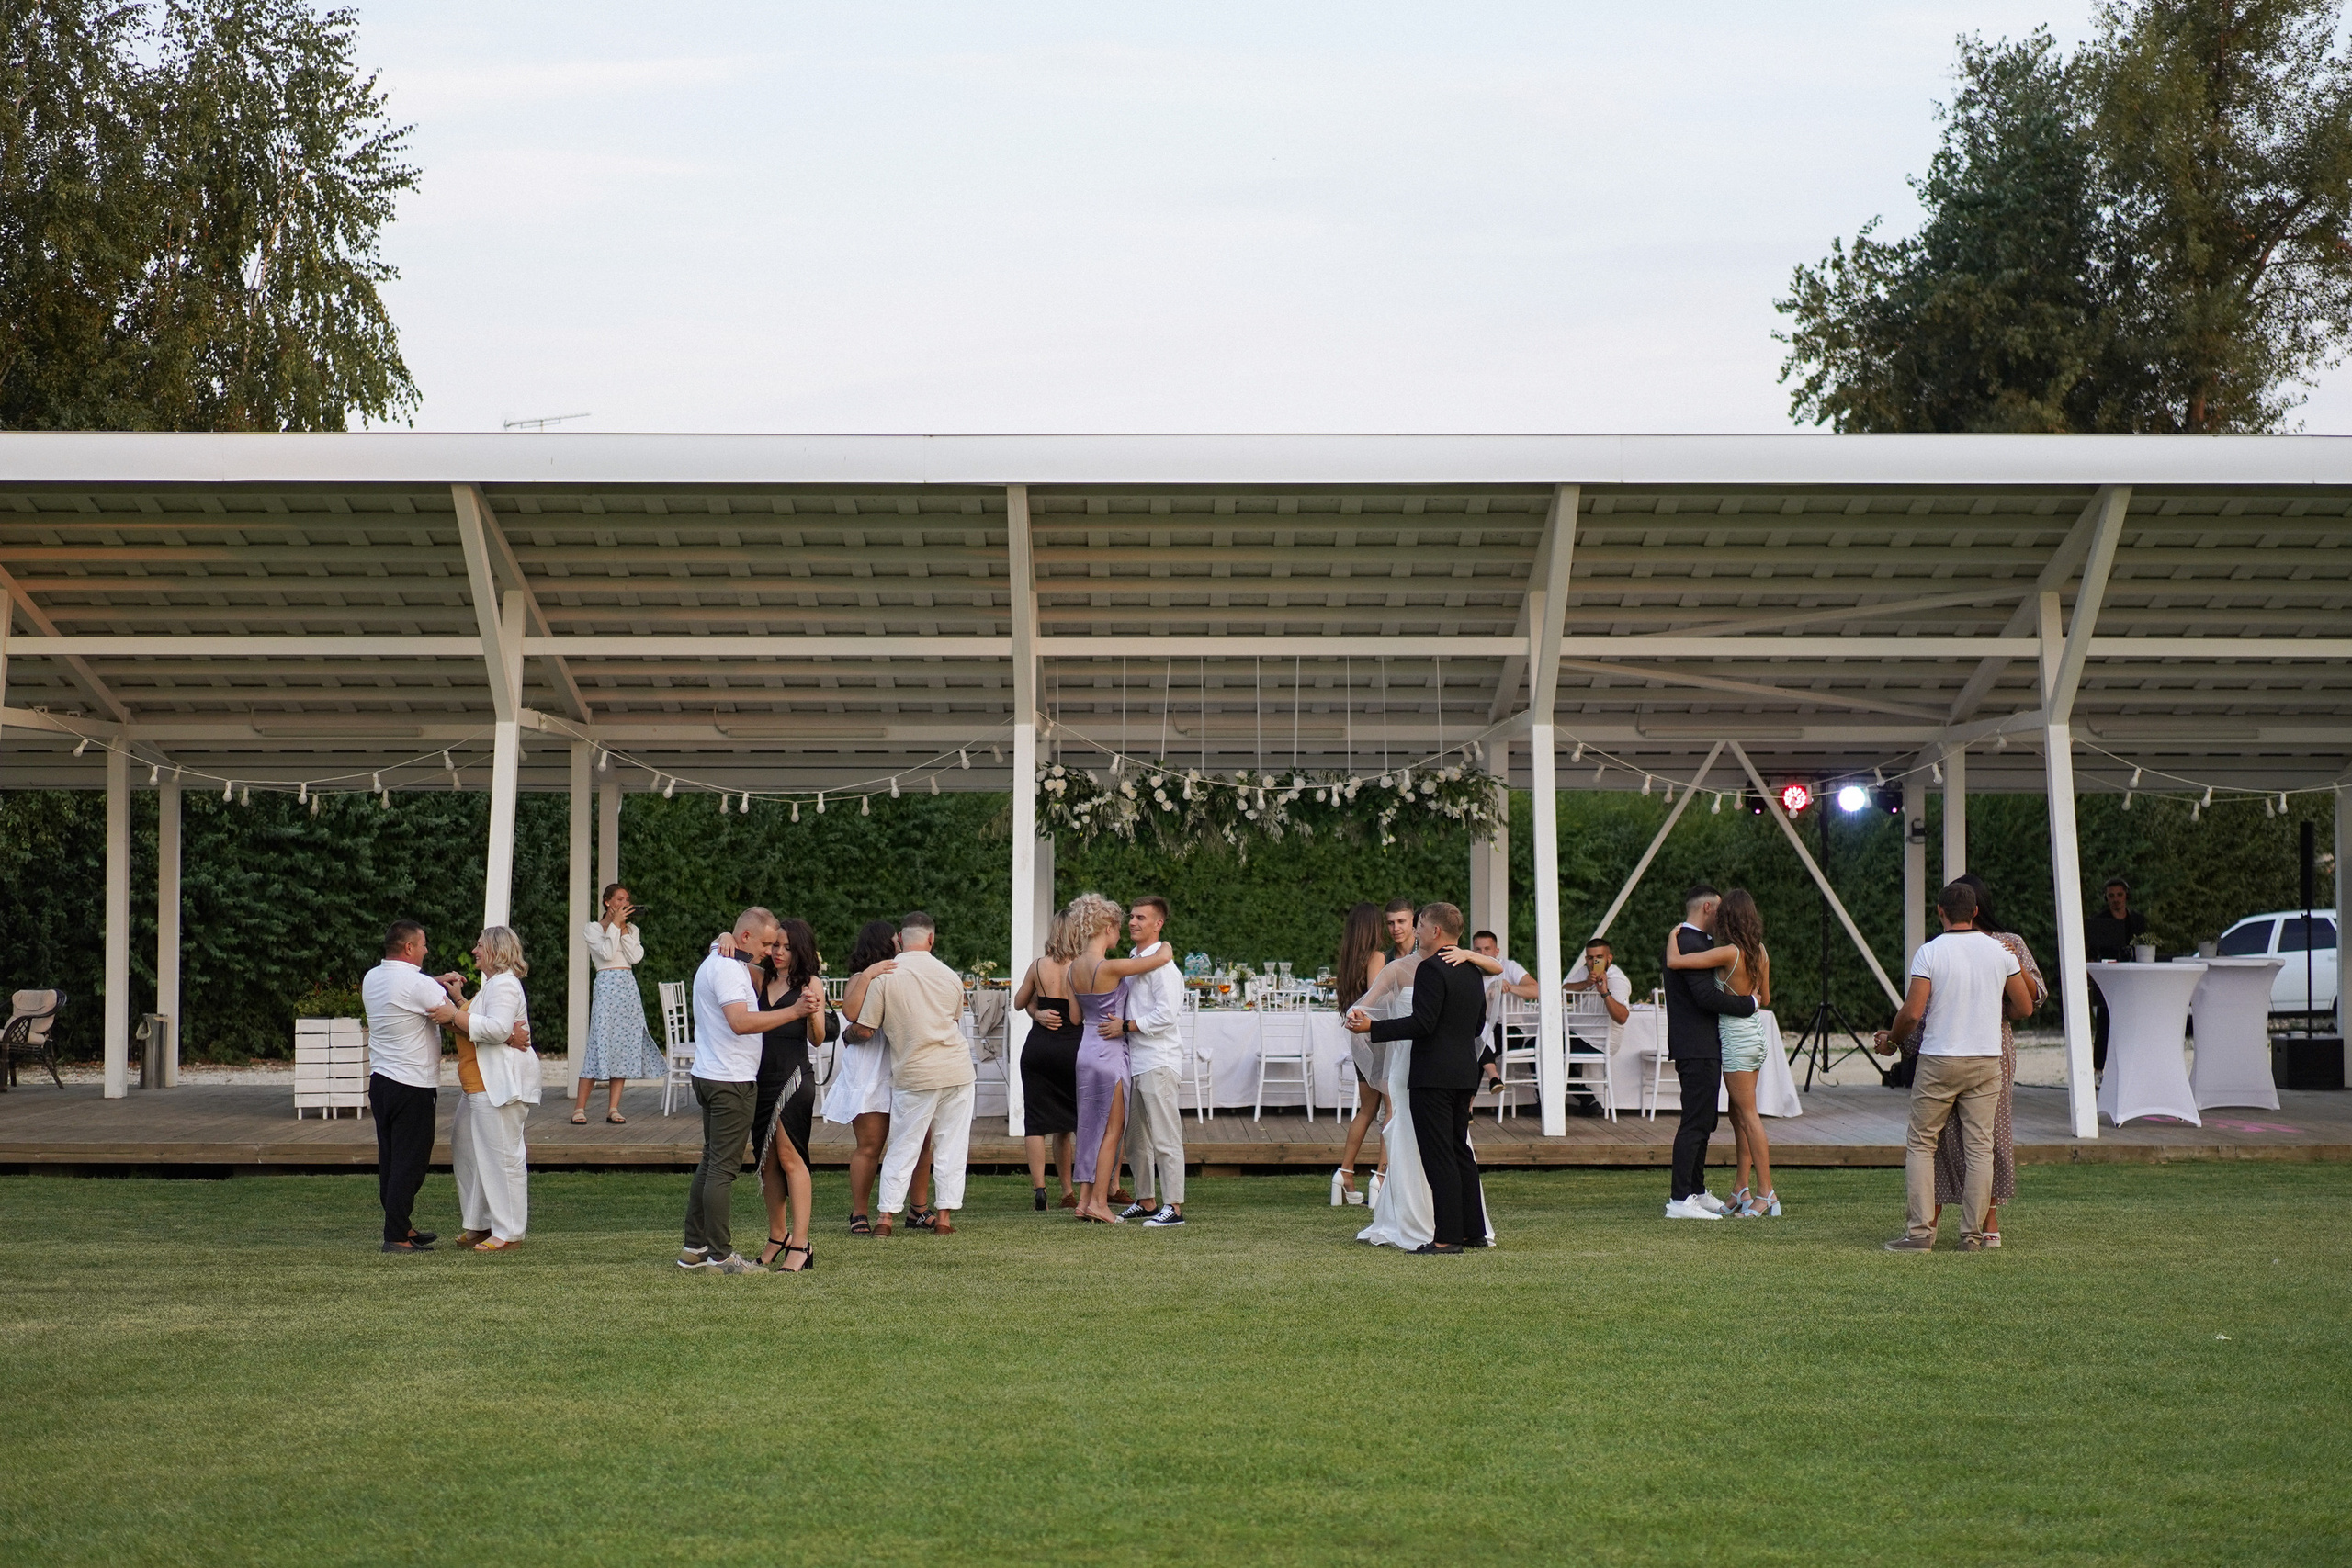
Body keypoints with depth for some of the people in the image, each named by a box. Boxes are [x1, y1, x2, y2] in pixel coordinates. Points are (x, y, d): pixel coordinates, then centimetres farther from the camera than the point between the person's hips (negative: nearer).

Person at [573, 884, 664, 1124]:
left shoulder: (631, 929, 18)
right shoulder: (593, 928, 4)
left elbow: (636, 957, 1)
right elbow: (606, 953, -12)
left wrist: (623, 929, -1)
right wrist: (614, 924, -7)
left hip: (629, 987, 5)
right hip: (606, 985, -5)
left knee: (625, 1044, 1)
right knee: (601, 1043, -12)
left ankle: (613, 1108, 3)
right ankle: (580, 1107, -8)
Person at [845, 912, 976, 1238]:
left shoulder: (885, 976, -6)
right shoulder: (949, 976, 7)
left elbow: (865, 1030, -5)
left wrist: (846, 1033, 17)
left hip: (914, 1073, -2)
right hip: (958, 1069, 2)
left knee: (903, 1145, 5)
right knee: (951, 1144, 7)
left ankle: (886, 1215, 3)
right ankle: (944, 1214, 6)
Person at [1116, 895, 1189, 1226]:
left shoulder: (1162, 965, -12)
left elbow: (1166, 1015, -21)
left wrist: (1126, 1025, -19)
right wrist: (1118, 1024, 11)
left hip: (1158, 1061, -10)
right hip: (1135, 1060, 10)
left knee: (1165, 1138, -8)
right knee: (1136, 1137, 14)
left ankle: (1173, 1206, -5)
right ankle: (1145, 1201, 23)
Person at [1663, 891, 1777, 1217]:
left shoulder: (1728, 953, -20)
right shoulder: (1760, 952, 4)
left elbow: (1674, 961, -24)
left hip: (1737, 1039, -8)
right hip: (1756, 1035, 8)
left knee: (1749, 1117, -4)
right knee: (1739, 1116, 14)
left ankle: (1767, 1194, -3)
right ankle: (1742, 1191, 17)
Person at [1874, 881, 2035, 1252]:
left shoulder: (1929, 952, -9)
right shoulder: (2000, 951, 2)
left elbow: (1912, 1012, -13)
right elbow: (2025, 1007, 8)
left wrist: (1890, 1039, 6)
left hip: (1939, 1060, -3)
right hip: (1987, 1060, 3)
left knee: (1921, 1144, 5)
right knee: (1980, 1146, 5)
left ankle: (1920, 1232, -1)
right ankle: (1973, 1234, 4)